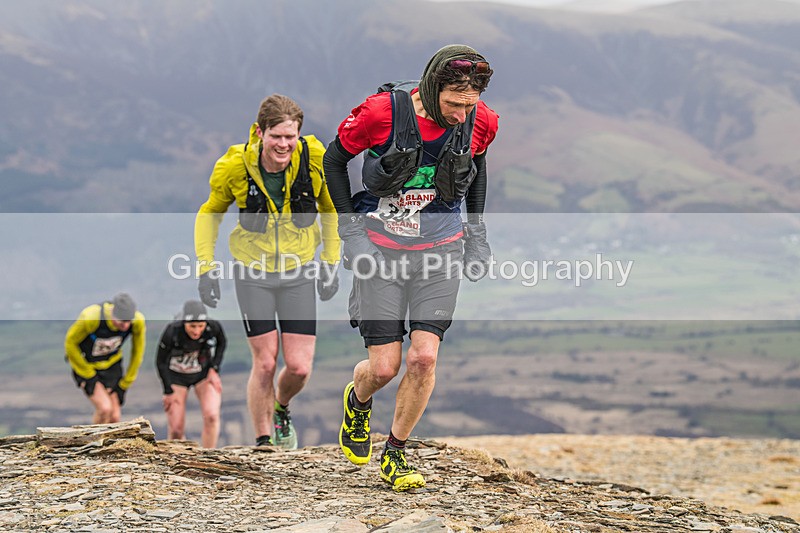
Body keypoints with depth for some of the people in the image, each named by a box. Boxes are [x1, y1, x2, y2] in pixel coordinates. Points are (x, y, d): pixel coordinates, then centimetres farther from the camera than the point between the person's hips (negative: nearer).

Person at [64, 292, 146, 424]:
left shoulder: (138, 321, -24)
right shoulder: (90, 317, -35)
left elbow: (138, 351, -5)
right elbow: (70, 343, -19)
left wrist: (125, 383, -2)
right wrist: (88, 376, -15)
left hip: (112, 365, 4)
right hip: (85, 364, -4)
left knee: (114, 418, -2)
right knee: (105, 408, -22)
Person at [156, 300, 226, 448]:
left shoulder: (213, 327, -25)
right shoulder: (172, 332, -30)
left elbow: (221, 343, 1)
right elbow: (160, 362, -14)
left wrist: (214, 369, -7)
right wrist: (169, 391, -12)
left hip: (204, 373, 1)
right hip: (176, 376, -1)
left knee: (211, 416, -21)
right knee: (176, 429, -5)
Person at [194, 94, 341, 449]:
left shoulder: (315, 159, -15)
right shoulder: (235, 166, -17)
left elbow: (331, 209, 5)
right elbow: (210, 214, 2)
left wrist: (330, 262, 2)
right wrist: (206, 267, -4)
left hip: (299, 272, 1)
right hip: (253, 273, -1)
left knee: (299, 368, -2)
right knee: (265, 363, -1)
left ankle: (281, 409, 32)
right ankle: (262, 441, 18)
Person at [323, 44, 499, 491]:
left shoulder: (482, 123, -10)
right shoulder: (382, 112, -20)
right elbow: (335, 159, -3)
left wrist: (477, 231, 11)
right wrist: (351, 231, -6)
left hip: (441, 251, 2)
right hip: (381, 250, -2)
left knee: (424, 356, -11)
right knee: (384, 367, -4)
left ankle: (396, 453, 10)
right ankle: (358, 400, 33)